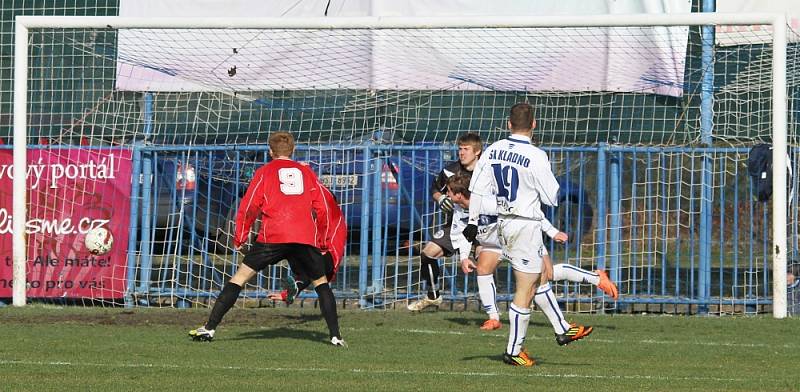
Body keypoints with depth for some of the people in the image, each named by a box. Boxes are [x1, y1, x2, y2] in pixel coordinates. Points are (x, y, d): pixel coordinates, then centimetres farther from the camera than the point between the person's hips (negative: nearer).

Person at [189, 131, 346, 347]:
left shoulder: (264, 172, 14)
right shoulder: (306, 172, 20)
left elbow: (248, 207, 7)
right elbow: (322, 209, 17)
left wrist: (239, 238, 15)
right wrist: (322, 241, 27)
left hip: (273, 237, -2)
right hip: (305, 238, 2)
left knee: (240, 276, 3)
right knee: (321, 283, 16)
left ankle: (209, 327, -3)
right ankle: (335, 335, 5)